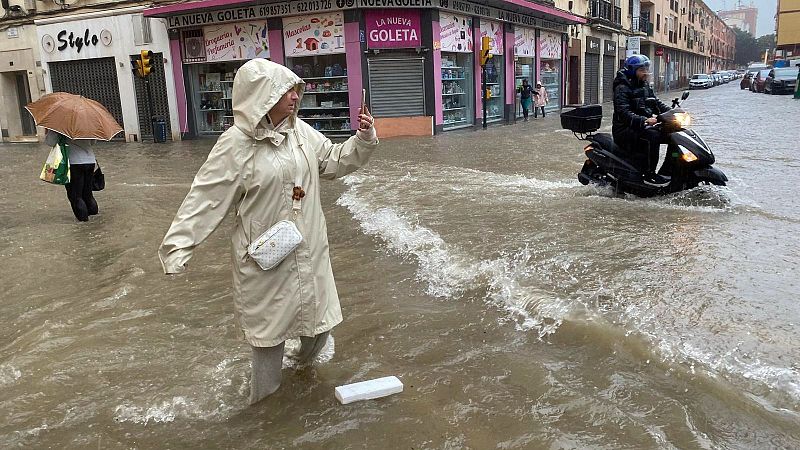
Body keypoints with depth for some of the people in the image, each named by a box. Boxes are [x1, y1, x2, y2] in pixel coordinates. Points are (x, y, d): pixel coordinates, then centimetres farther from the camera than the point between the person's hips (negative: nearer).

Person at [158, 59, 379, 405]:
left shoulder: (301, 131, 1)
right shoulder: (236, 144, -16)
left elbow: (335, 162, 14)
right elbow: (206, 198, -16)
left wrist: (363, 139, -1)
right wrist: (178, 245, -20)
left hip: (308, 248, 6)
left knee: (318, 313, 17)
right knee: (270, 324, 9)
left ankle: (305, 358, 51)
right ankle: (264, 397, 32)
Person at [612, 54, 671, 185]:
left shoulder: (645, 86, 16)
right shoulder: (622, 88, -12)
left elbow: (656, 103, 20)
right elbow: (623, 113, -25)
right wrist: (644, 120, -38)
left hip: (643, 126, 9)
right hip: (625, 129, -9)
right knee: (652, 135, -33)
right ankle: (649, 174, -29)